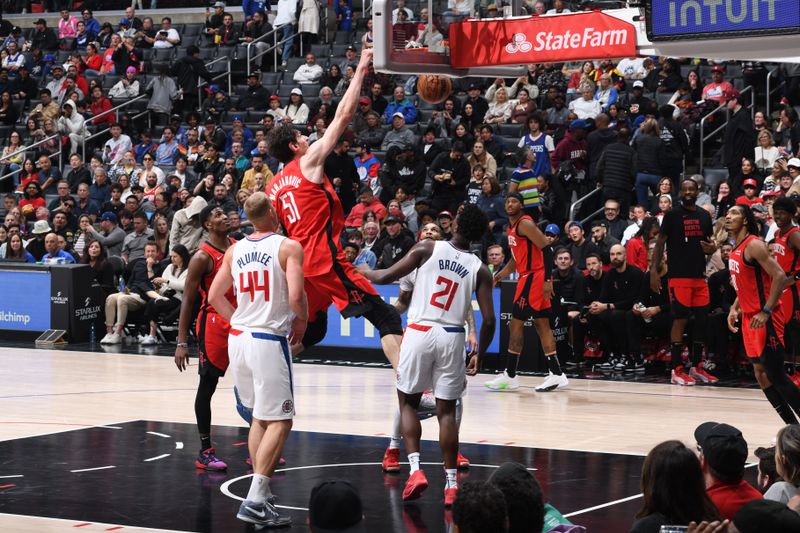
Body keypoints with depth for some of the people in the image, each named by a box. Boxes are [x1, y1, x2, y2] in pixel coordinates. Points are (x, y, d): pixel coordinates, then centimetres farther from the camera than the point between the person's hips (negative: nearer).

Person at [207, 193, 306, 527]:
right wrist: (302, 320, 1)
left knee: (259, 417, 21)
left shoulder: (234, 250, 9)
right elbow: (296, 295, -19)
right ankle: (255, 501, -15)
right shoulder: (288, 247, -8)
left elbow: (214, 297, 12)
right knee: (279, 422, -4)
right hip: (269, 341, -6)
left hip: (239, 337, 6)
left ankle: (261, 493, 22)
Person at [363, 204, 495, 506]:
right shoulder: (480, 270, 4)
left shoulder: (427, 248, -1)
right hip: (452, 338, 1)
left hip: (420, 333, -1)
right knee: (446, 411, 9)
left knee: (408, 402, 14)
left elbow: (387, 277, -1)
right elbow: (488, 321, 0)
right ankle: (451, 484, 6)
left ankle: (415, 469, -2)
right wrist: (479, 355, 13)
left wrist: (362, 274, 19)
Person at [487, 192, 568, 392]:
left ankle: (509, 376, -2)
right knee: (542, 325, 9)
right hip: (527, 277, 10)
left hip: (534, 278, -10)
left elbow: (546, 249, -20)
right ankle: (556, 374, 10)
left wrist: (547, 280, -25)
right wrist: (498, 276, 20)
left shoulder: (525, 224, -14)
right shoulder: (511, 227, 16)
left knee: (516, 324, -6)